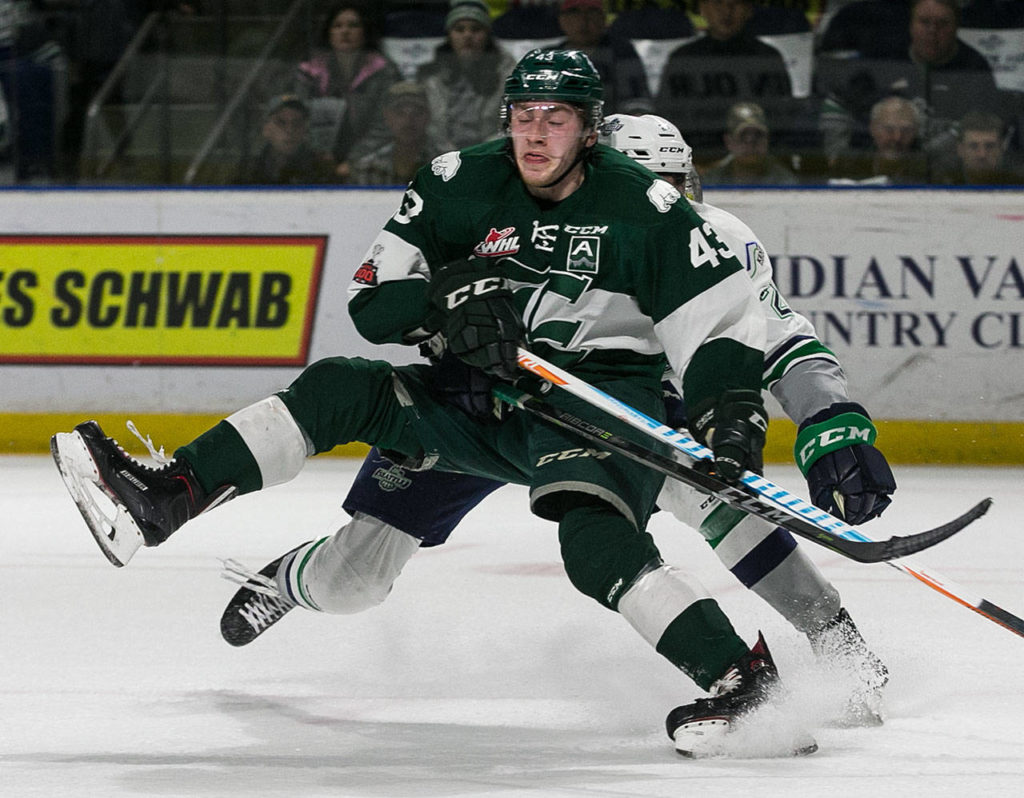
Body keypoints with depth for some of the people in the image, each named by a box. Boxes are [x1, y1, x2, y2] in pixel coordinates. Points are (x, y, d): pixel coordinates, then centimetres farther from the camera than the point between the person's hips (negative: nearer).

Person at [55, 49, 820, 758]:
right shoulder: (462, 186, -4)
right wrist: (449, 298, -24)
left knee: (598, 540, -33)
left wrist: (733, 415, -28)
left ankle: (742, 676, -35)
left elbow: (722, 318, -12)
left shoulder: (644, 211, -14)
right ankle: (162, 499, -17)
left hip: (609, 398, -5)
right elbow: (372, 302, -4)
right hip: (489, 393, 5)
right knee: (342, 390, -10)